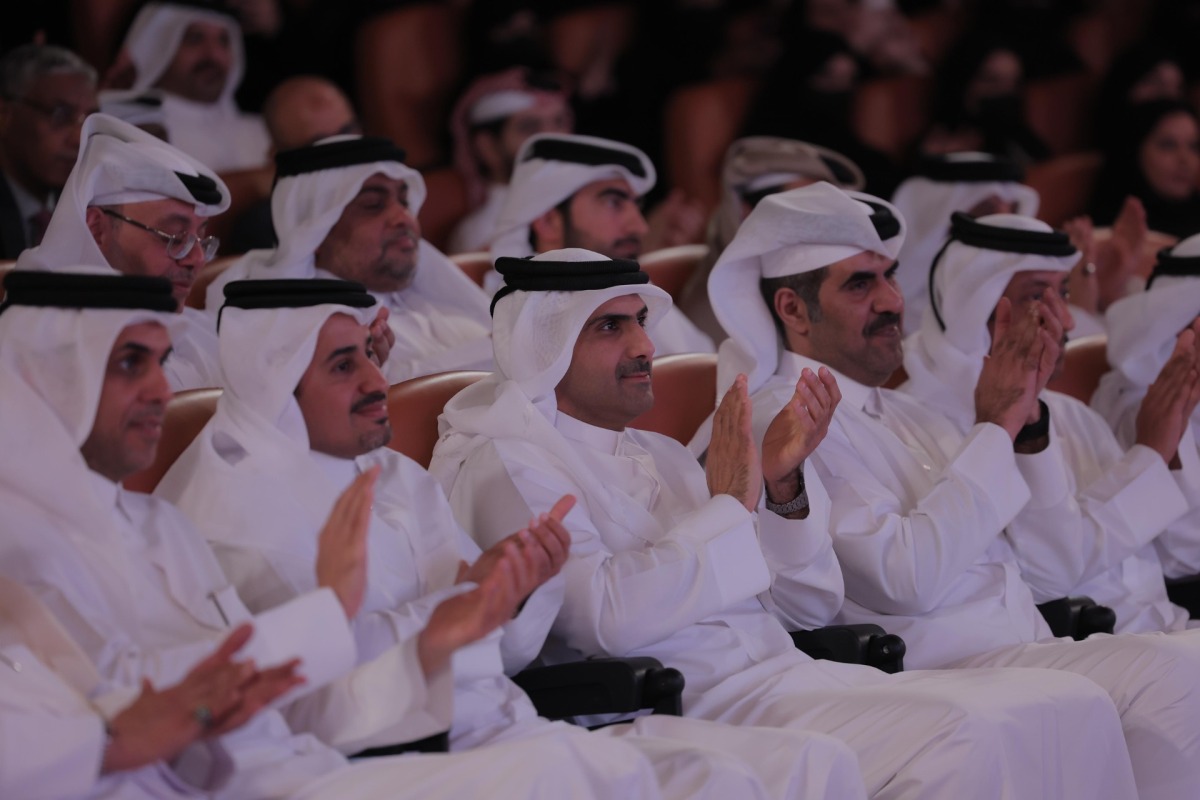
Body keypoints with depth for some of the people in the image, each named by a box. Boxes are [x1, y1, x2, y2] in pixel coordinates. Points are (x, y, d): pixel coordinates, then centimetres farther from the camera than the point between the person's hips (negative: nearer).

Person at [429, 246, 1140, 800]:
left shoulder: (661, 455, 25)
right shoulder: (503, 460, 1)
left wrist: (783, 484, 5)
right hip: (698, 702, -8)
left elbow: (810, 606, 22)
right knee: (965, 737, -30)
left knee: (1071, 708, -11)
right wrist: (728, 506, -9)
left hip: (788, 675, 8)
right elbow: (605, 618, -18)